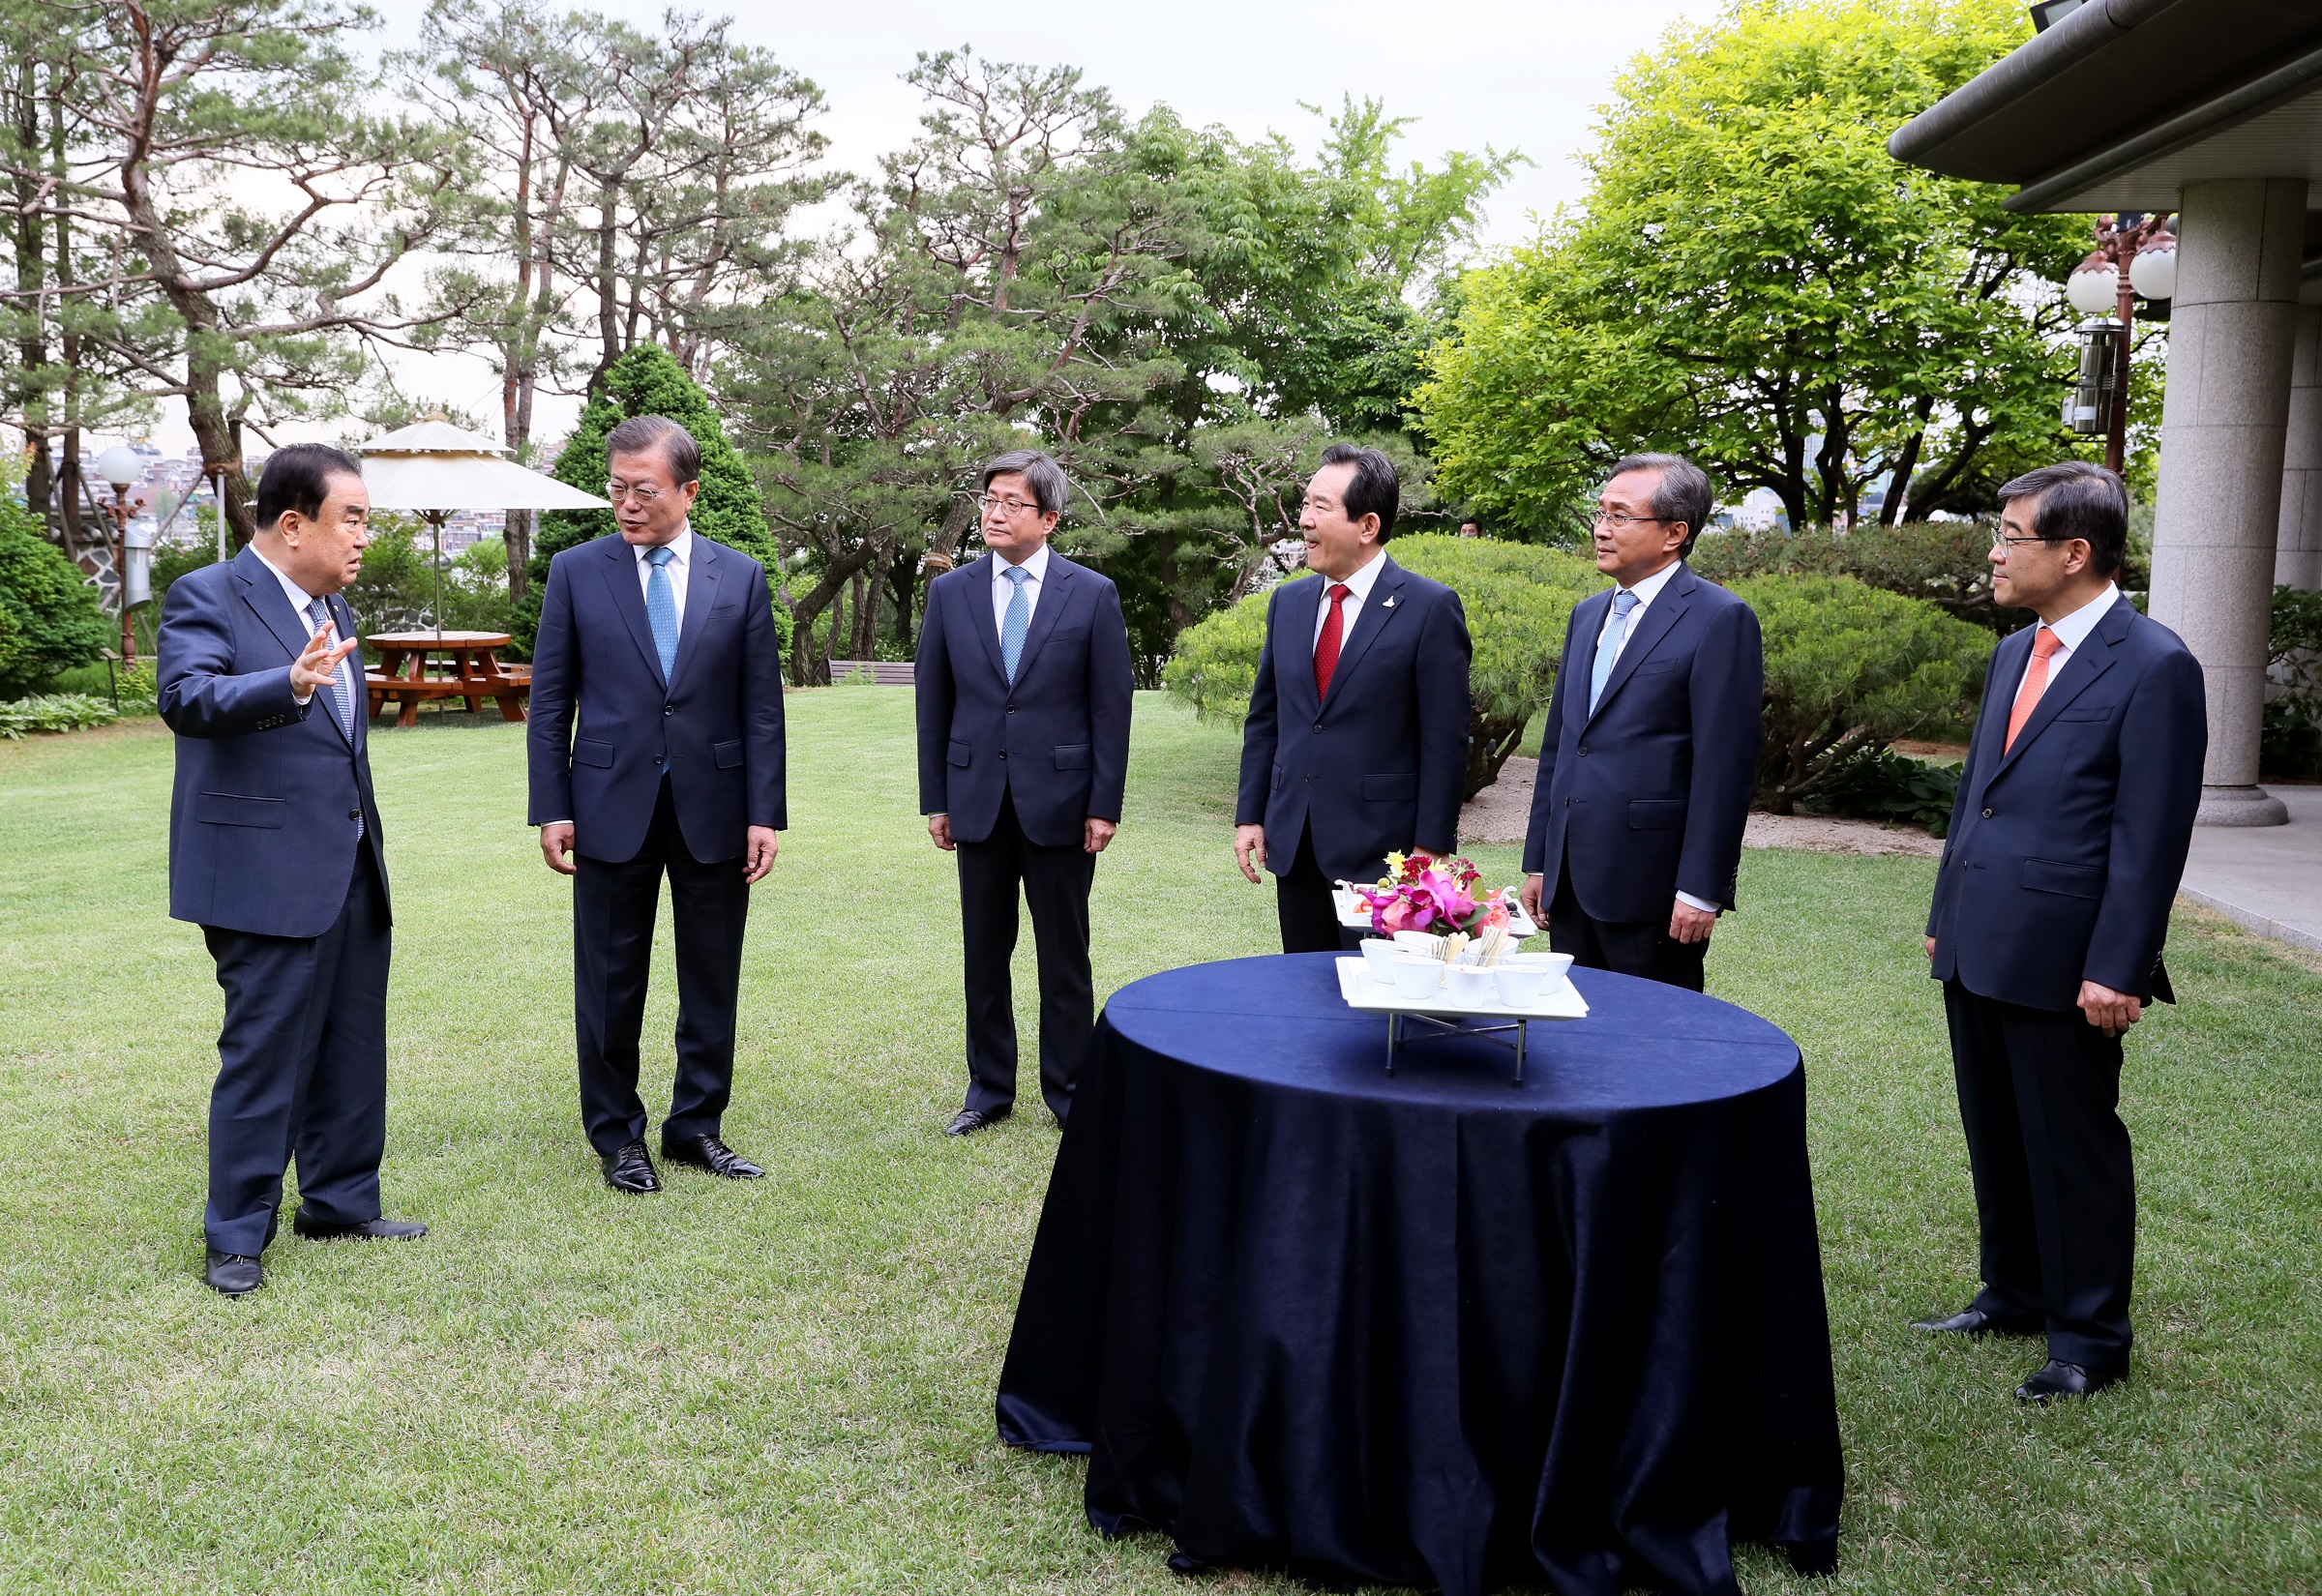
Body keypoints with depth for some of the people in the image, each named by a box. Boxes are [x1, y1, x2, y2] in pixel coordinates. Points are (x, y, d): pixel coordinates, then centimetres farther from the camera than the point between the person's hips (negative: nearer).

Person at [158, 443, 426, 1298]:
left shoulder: (332, 608, 16)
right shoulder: (206, 597, -9)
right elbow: (187, 699, -27)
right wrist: (291, 683, -44)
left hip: (352, 870, 8)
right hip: (268, 873, -8)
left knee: (352, 1049, 14)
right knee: (265, 1053, -3)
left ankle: (341, 1202, 27)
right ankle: (236, 1235, 10)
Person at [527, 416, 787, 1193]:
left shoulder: (741, 577, 3)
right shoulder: (576, 571, 1)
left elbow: (761, 707, 2)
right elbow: (550, 701, 2)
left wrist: (765, 813, -4)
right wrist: (552, 809, -4)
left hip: (714, 809, 1)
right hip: (613, 807, -1)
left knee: (712, 982, 9)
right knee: (610, 985, 7)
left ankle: (696, 1125, 24)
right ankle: (617, 1136, 21)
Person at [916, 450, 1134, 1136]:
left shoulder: (1092, 594, -2)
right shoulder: (950, 592, 5)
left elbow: (1112, 706, -2)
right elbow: (933, 703, 8)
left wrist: (1104, 804, -6)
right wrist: (934, 799, 4)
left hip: (1059, 801, -2)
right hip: (978, 801, 3)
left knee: (1064, 956, 6)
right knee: (983, 953, 10)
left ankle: (1070, 1090, 18)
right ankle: (989, 1088, 23)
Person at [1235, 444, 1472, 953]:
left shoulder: (1431, 608, -8)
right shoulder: (1287, 603, 9)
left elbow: (1444, 740, -9)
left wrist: (1430, 848, -12)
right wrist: (1250, 816, 8)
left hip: (1381, 850, -5)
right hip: (1293, 847, 5)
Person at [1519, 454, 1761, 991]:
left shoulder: (1721, 619, -8)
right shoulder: (1588, 614, 15)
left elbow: (1725, 766, -13)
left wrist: (1701, 889, -16)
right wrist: (1539, 861, 15)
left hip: (1650, 887, -7)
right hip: (1571, 884, 7)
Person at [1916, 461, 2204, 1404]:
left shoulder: (2154, 667, -12)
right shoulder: (2014, 655, 13)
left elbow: (2152, 835, -15)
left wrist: (2117, 971, -17)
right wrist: (1946, 916, 17)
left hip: (2061, 962, -8)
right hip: (1978, 950, 8)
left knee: (2074, 1147, 5)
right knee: (1996, 1138, 18)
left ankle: (2091, 1338, 20)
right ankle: (2014, 1295, 34)